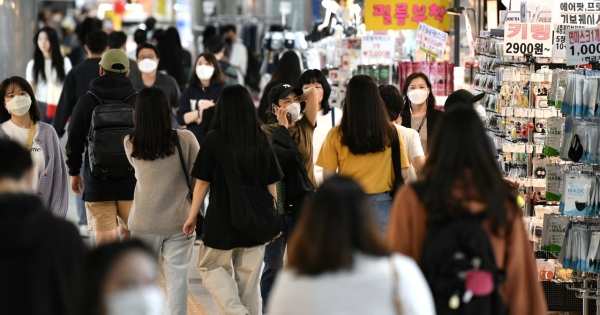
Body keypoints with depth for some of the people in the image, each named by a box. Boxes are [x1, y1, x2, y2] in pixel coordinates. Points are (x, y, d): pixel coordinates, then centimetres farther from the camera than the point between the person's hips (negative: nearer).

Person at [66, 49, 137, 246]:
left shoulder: (86, 101, -2)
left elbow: (74, 141, 2)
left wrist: (74, 172, 16)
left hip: (97, 181, -1)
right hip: (131, 181, 1)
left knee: (104, 237, 1)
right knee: (130, 235, 15)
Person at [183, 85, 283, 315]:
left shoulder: (213, 140, -10)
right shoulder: (262, 141, 0)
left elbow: (202, 183, -6)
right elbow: (271, 185, 4)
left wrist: (192, 217, 5)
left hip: (222, 220, -3)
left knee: (211, 268, 14)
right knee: (249, 280, 12)